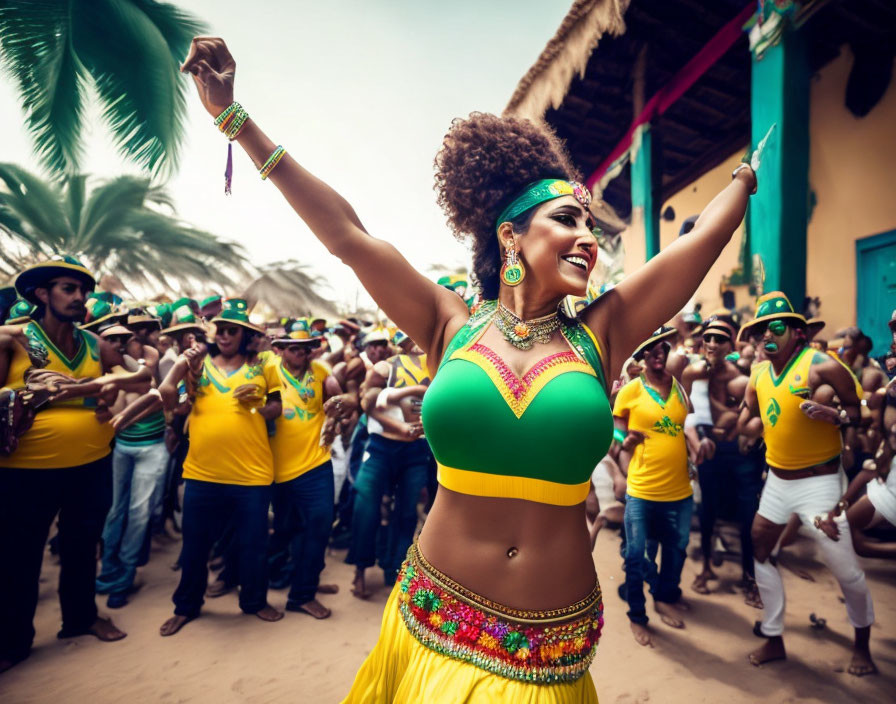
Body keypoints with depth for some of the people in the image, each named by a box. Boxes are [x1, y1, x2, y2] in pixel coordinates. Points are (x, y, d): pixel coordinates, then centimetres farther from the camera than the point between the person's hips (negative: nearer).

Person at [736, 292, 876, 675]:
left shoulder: (821, 365, -15)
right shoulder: (758, 373, 2)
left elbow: (859, 411, -11)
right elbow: (745, 421, 15)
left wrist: (832, 415, -29)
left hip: (818, 481, -6)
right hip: (776, 480, 6)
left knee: (847, 570, 2)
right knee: (760, 554, 11)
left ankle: (862, 645, 31)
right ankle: (774, 638, 28)